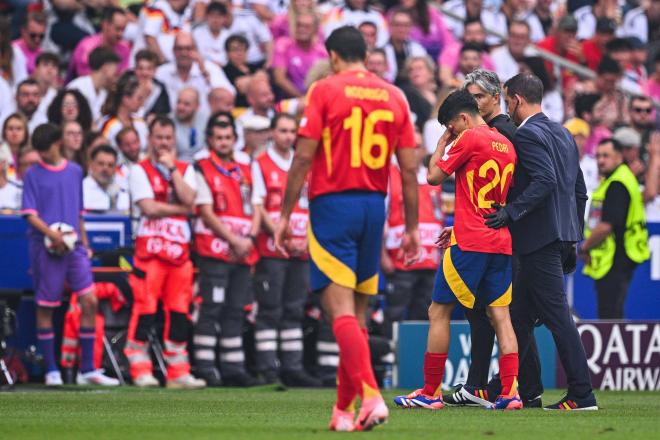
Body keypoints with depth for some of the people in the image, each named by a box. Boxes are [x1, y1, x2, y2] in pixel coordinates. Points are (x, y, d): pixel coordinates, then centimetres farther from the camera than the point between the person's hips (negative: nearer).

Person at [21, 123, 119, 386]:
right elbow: (30, 214, -7)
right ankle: (51, 370, 9)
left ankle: (88, 369, 0)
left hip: (74, 246, 3)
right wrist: (51, 233, -21)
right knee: (45, 307, 1)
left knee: (89, 301, -6)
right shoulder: (33, 175, 1)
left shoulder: (75, 172, 12)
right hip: (45, 248, -3)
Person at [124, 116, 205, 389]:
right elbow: (149, 208, -9)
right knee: (145, 308, -8)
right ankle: (140, 370, -4)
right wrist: (181, 209, -3)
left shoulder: (185, 170, 16)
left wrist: (172, 168, -4)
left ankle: (178, 372, 7)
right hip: (150, 245, -4)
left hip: (180, 248, 4)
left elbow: (189, 199, -3)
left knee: (179, 311, 4)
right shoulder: (140, 171, 3)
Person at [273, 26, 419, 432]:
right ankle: (344, 410, 17)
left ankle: (370, 395, -26)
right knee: (357, 313, 13)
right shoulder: (394, 97, 9)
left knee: (341, 309, -9)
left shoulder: (325, 90, -3)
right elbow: (409, 169, 7)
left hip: (333, 203, -5)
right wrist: (412, 227, 13)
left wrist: (285, 215, -2)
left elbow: (303, 158, -7)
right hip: (375, 205, 5)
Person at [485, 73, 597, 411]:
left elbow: (545, 180, -25)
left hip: (539, 237, -10)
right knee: (520, 313, 16)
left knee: (556, 315, -9)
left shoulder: (527, 135, -11)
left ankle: (582, 395, -11)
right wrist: (572, 239, 23)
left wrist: (511, 212, -26)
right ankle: (525, 388, 21)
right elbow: (579, 190, 19)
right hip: (560, 236, 10)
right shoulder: (563, 134, 17)